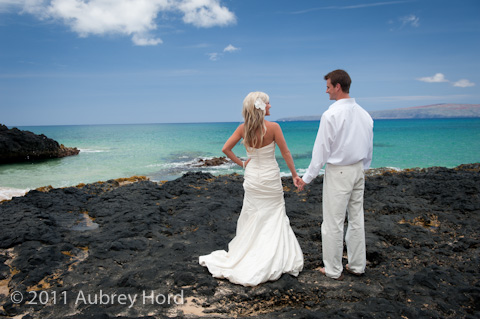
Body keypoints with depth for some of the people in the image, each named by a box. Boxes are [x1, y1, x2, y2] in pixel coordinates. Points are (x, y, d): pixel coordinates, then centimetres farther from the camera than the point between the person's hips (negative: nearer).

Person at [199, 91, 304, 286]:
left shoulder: (243, 128, -5)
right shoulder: (273, 127, -15)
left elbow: (226, 149, -5)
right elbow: (286, 153, -10)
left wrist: (241, 164, 5)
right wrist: (294, 175, 1)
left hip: (251, 177, 4)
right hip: (270, 177, -3)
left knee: (252, 218, 16)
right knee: (275, 217, 10)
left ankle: (247, 256, 25)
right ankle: (275, 258, 16)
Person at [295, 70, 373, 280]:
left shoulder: (331, 114, -16)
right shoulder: (364, 114, 5)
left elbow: (321, 149, -15)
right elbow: (369, 148, 12)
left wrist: (307, 178, -8)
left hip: (338, 172, -7)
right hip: (358, 170, 7)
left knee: (333, 222, 3)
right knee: (356, 219, 15)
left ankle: (333, 270, 15)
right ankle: (357, 266, 27)